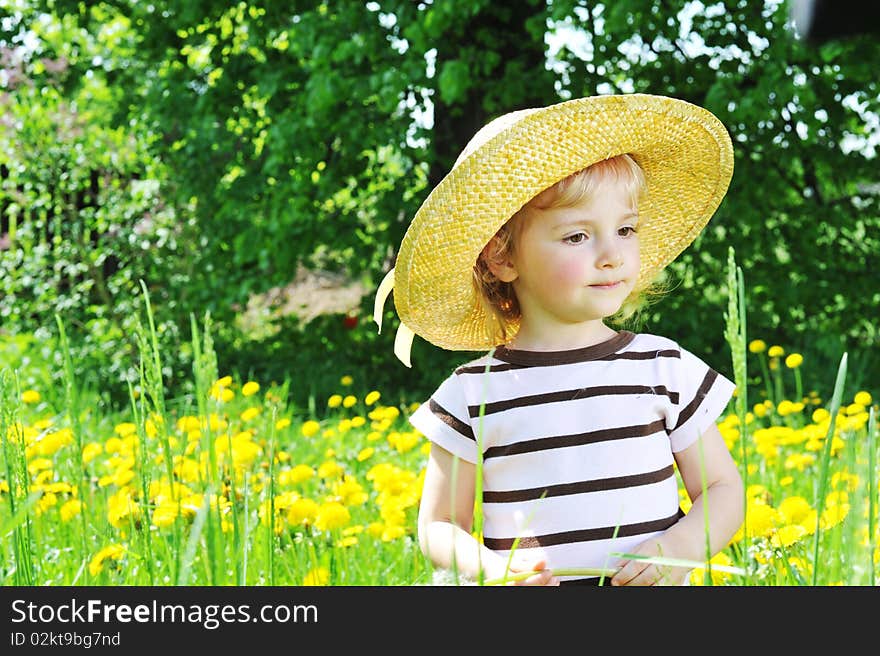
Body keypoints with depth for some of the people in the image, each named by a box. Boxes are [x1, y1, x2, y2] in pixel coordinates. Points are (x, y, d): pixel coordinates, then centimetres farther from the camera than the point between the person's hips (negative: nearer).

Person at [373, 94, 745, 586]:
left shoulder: (667, 369, 5)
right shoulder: (474, 395, 1)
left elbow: (723, 489, 10)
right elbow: (439, 527, 6)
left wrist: (681, 548, -8)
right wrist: (490, 565, -13)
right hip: (537, 586, -3)